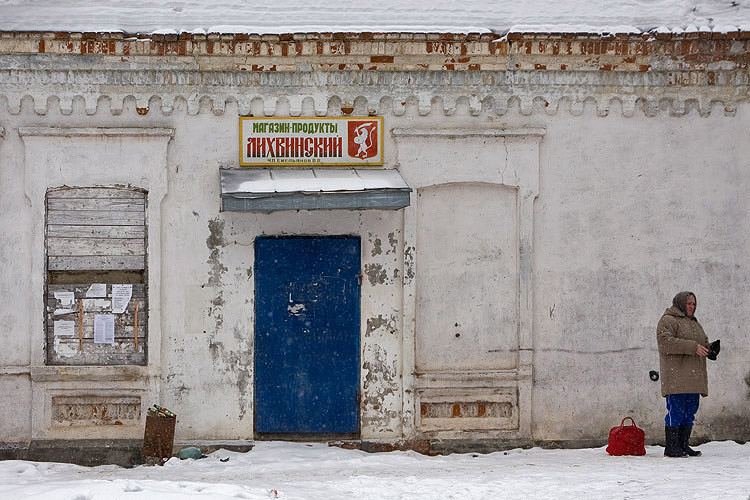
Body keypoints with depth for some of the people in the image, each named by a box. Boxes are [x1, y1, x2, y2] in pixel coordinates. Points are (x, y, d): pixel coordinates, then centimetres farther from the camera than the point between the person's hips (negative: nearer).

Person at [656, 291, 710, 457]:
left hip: (693, 378, 9)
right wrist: (692, 347, -23)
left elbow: (703, 343, 32)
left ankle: (684, 445, 12)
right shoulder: (668, 321, -3)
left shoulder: (694, 323, 25)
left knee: (689, 412, 8)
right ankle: (671, 447, -10)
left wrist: (710, 349, 6)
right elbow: (665, 341, -19)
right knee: (675, 411, -11)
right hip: (676, 378, -9)